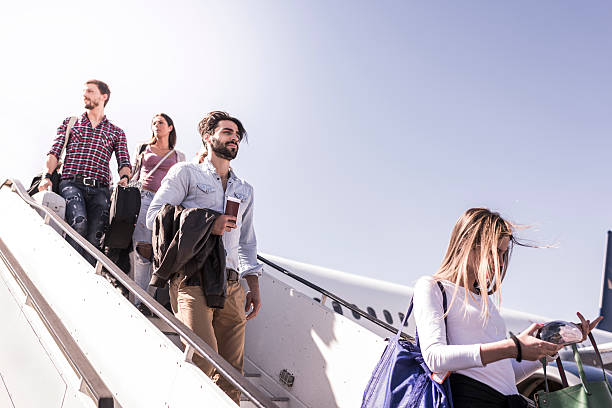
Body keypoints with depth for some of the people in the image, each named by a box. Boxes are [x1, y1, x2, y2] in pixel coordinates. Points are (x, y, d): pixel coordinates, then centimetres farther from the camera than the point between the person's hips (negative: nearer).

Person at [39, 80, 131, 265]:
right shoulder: (70, 123, 23)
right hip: (72, 184, -1)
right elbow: (54, 153, 12)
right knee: (79, 222, -29)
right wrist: (47, 176, -6)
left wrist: (124, 177, -12)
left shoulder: (116, 132, 22)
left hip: (100, 189, 1)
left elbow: (124, 163, 11)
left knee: (95, 237, -13)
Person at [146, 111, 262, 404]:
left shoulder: (245, 190, 26)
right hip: (193, 280, -5)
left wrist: (253, 285, 14)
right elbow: (154, 216, 0)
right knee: (204, 359, -20)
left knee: (232, 369, 1)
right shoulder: (186, 173, 11)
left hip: (232, 286, 5)